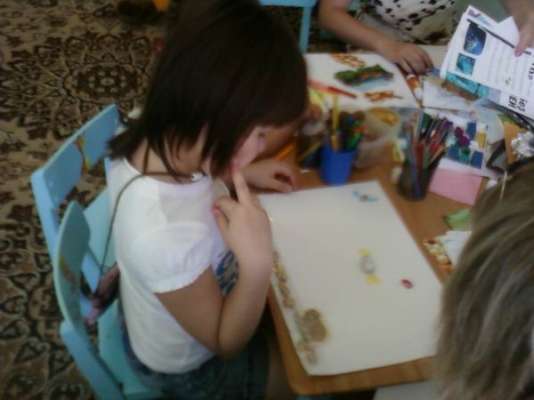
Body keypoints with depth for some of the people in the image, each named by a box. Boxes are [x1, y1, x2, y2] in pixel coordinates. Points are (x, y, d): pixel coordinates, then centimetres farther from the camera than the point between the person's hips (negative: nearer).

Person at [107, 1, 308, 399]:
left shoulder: (154, 140, -23)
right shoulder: (165, 239, -46)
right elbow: (227, 343, -27)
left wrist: (244, 173, -7)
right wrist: (257, 262, -43)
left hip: (202, 296, 6)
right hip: (191, 366, -6)